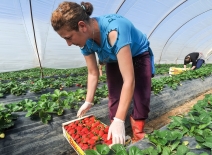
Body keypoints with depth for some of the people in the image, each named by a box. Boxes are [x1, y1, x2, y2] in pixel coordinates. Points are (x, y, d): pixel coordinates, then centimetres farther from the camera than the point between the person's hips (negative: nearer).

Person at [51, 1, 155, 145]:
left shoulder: (114, 30, -41)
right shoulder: (86, 41, -20)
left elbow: (129, 80, -42)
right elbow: (93, 73, -8)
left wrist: (119, 120, -40)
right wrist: (88, 102, -10)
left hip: (139, 55, -4)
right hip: (114, 60, 5)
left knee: (141, 98, -12)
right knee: (114, 96, 0)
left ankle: (138, 130, 11)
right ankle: (115, 133, 18)